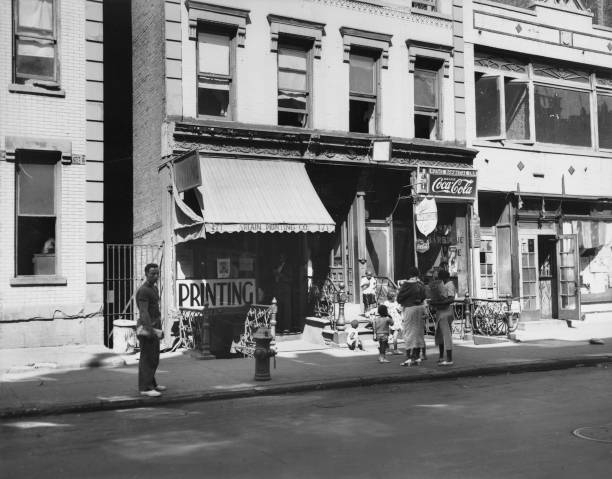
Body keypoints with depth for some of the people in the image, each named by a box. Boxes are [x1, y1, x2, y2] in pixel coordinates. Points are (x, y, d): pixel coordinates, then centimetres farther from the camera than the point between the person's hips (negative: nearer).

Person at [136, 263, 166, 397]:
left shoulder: (154, 288, 15)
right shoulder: (143, 291, -16)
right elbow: (144, 313, -23)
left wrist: (159, 329, 20)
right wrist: (151, 331, -28)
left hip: (154, 327, 10)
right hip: (146, 328, -10)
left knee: (154, 359, 16)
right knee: (147, 359, -7)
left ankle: (151, 383, 26)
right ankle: (145, 388, -4)